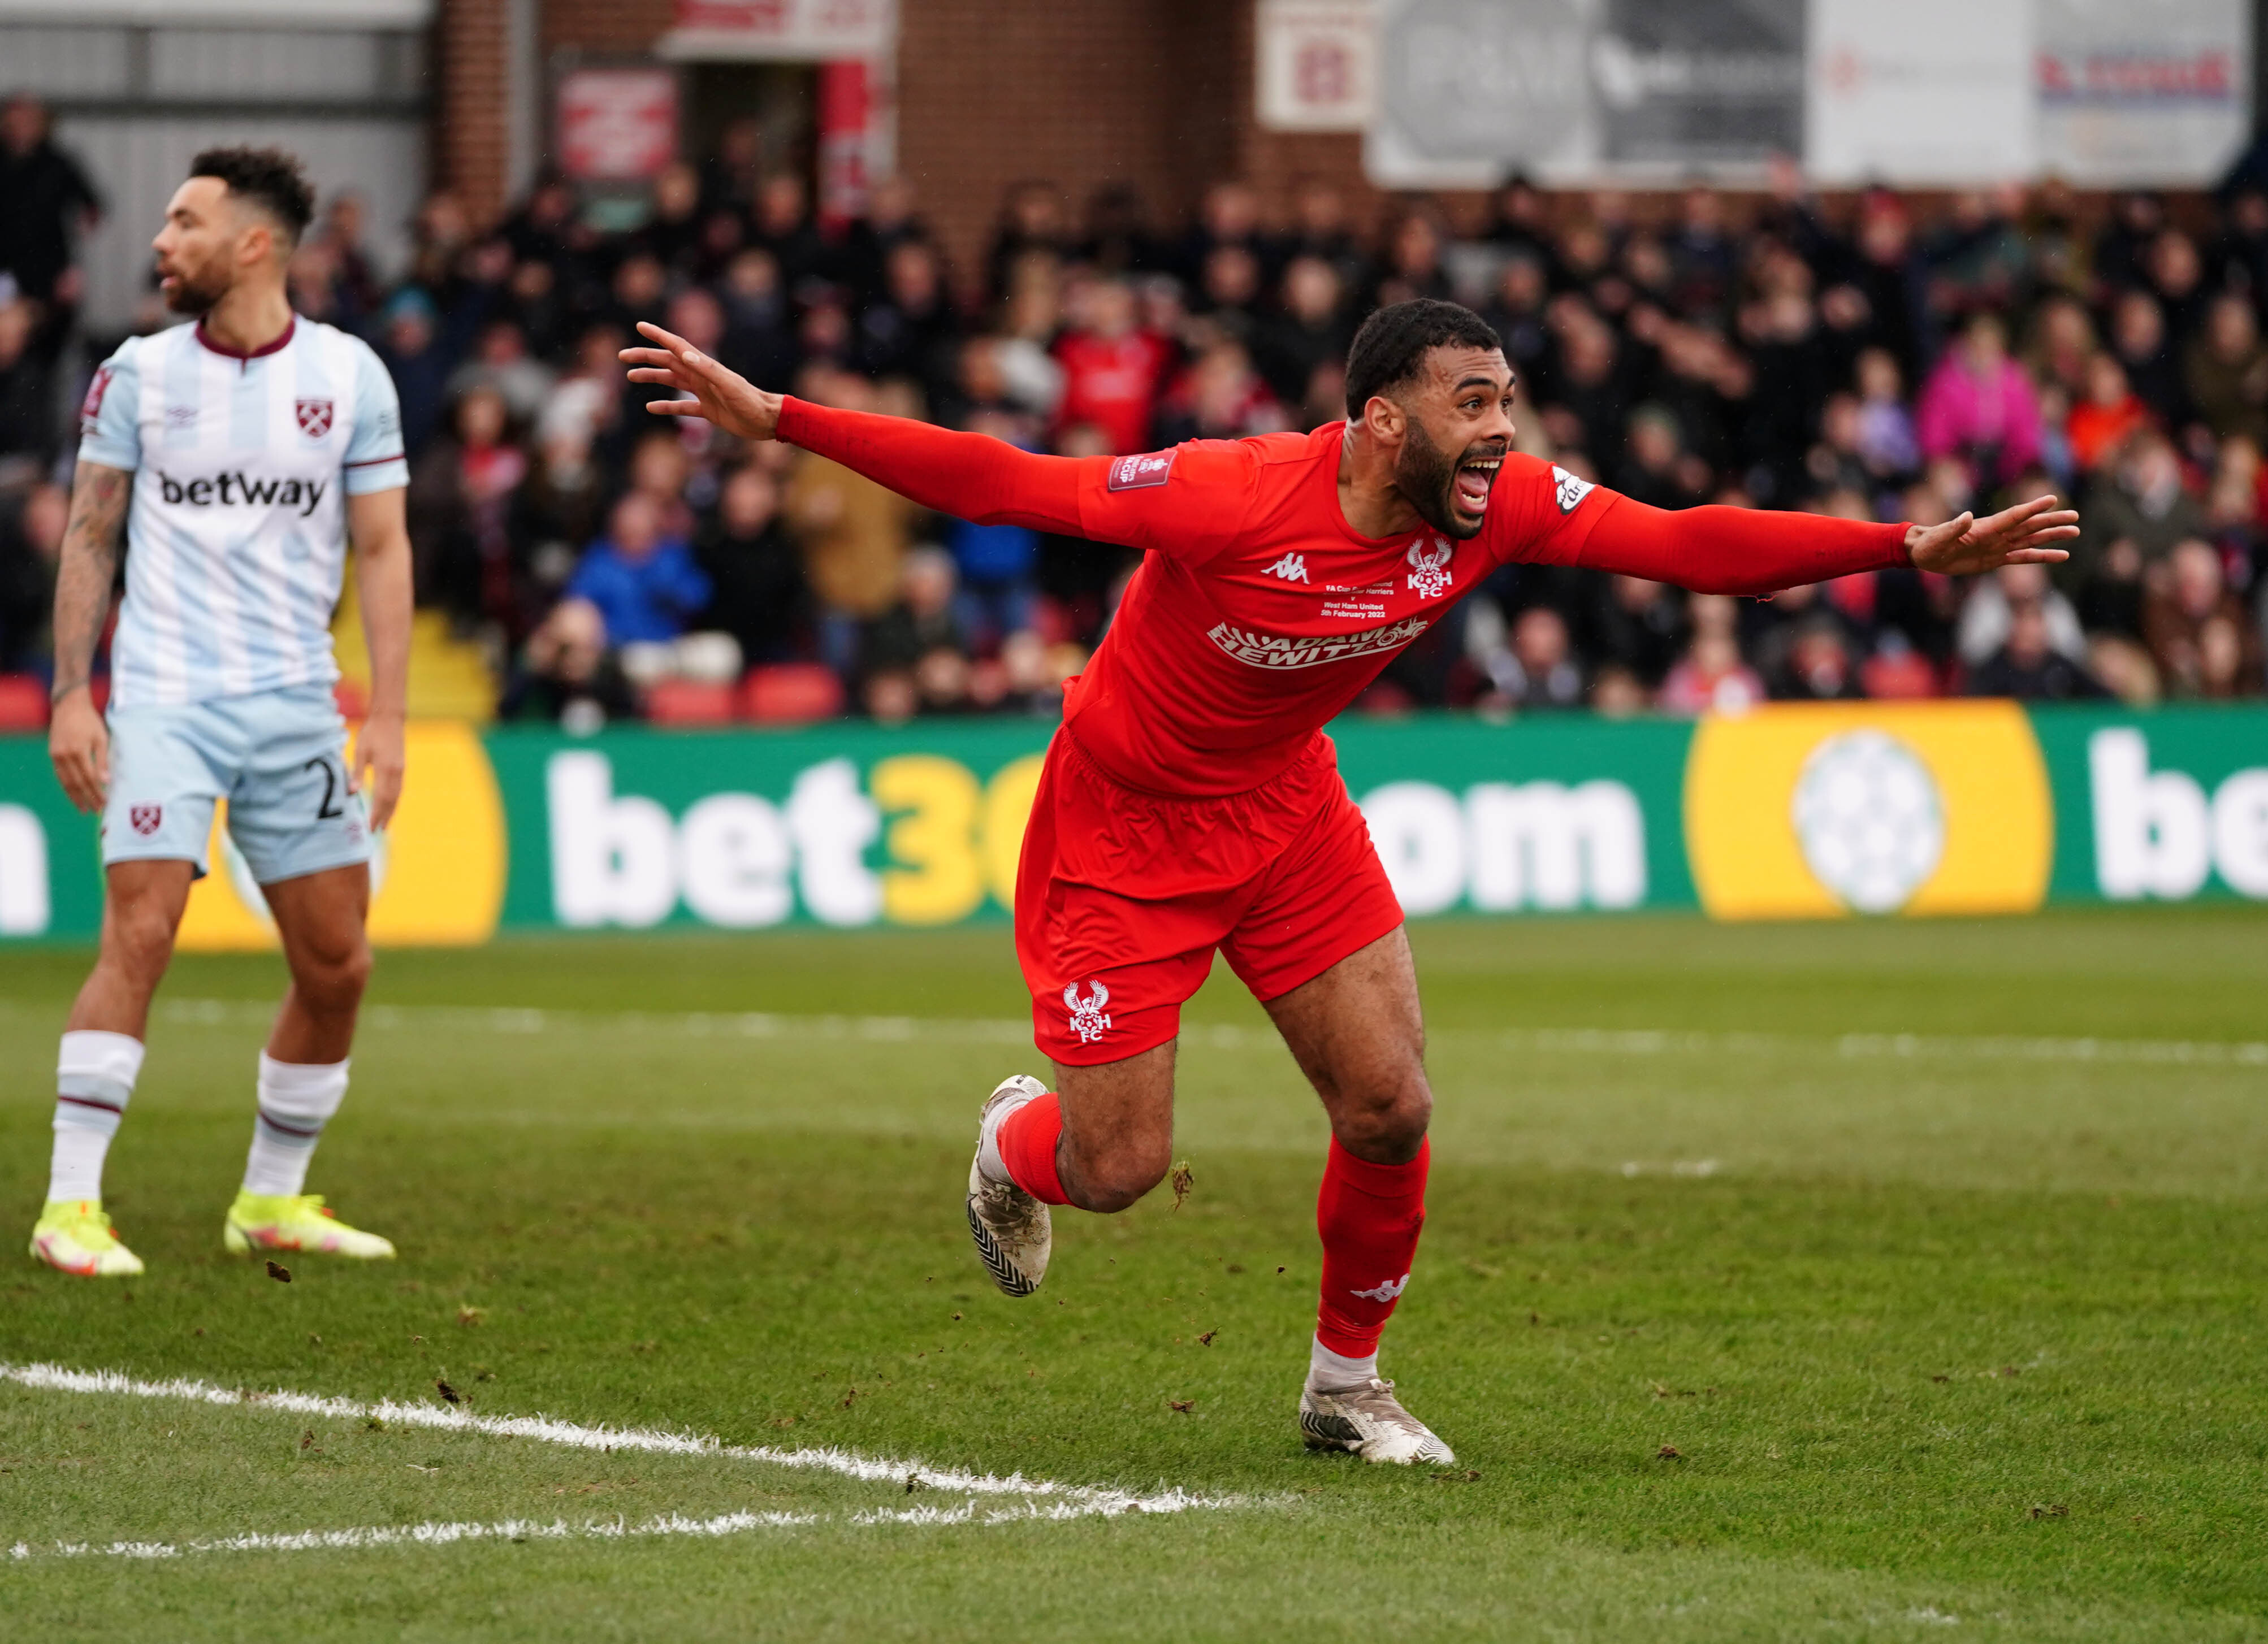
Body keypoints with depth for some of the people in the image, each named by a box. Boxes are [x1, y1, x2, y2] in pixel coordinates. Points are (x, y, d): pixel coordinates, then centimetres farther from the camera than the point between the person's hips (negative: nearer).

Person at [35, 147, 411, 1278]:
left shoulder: (349, 375, 1)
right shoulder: (139, 373, 2)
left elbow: (381, 550, 3)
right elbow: (90, 537, 7)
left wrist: (388, 718, -4)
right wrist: (70, 695, -1)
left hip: (297, 706, 2)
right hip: (164, 696, -2)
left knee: (338, 966, 3)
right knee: (138, 934, -16)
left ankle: (271, 1200, 20)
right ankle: (70, 1206, -14)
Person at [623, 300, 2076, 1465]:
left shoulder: (1499, 507, -18)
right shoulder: (1234, 498, -33)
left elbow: (1695, 548, -16)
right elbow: (1000, 484, -28)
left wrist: (1914, 550, -24)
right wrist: (770, 420, -31)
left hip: (1286, 809, 5)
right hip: (1124, 822, -5)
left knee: (1392, 1110, -5)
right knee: (1119, 1170, -1)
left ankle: (1348, 1380, 20)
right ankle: (1016, 1146, 37)